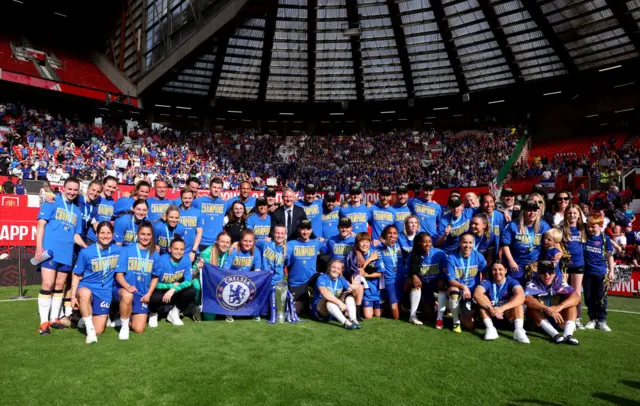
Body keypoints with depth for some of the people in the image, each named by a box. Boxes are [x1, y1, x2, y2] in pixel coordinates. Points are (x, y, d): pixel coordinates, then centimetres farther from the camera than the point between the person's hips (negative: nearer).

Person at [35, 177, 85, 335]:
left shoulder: (77, 211, 17)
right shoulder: (52, 202, 1)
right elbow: (41, 224, -5)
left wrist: (88, 247, 2)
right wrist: (39, 247, -14)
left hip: (66, 253, 6)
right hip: (50, 250, -5)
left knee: (59, 286, 11)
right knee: (48, 285, -7)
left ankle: (54, 319, 21)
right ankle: (44, 322, 1)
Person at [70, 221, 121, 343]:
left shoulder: (118, 250, -4)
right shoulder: (86, 252, -9)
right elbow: (77, 276, -1)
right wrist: (73, 296, -6)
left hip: (105, 293, 3)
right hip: (87, 288, -2)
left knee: (98, 331, 1)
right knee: (85, 294, -42)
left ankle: (86, 318, 36)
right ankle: (89, 329, -26)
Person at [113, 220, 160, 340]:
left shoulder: (155, 255, 0)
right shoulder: (126, 250, -8)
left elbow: (155, 277, 9)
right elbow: (119, 275, -11)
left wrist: (148, 294, -5)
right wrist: (128, 286, -31)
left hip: (142, 293, 3)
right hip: (124, 289, -3)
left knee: (139, 329, -5)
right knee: (128, 295, -40)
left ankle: (127, 317, 31)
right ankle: (124, 326, -13)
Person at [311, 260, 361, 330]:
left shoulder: (341, 280, 5)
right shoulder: (322, 278, -14)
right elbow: (324, 292, -33)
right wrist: (339, 302, -40)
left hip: (335, 311, 5)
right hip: (320, 311, -5)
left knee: (349, 296, -13)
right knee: (328, 299, -34)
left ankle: (354, 320, -34)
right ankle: (345, 322, -47)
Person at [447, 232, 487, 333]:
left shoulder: (478, 256, -8)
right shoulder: (452, 258, -14)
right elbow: (451, 280, -16)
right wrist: (463, 287, -33)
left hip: (473, 293, 2)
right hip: (458, 289, -1)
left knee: (469, 326, -1)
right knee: (454, 290, -39)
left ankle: (466, 314, 38)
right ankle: (456, 322, -15)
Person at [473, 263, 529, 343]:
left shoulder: (511, 282, -8)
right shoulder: (487, 282, -7)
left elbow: (521, 296, -30)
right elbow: (476, 294, -28)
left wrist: (502, 308, -41)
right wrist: (491, 308, -41)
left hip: (508, 316, 0)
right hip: (490, 315, 0)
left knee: (517, 300, -23)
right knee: (482, 299, -22)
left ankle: (519, 329, -35)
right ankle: (490, 328, -32)